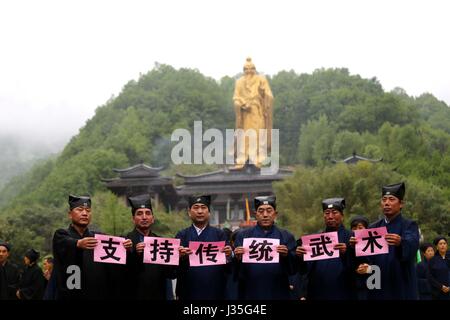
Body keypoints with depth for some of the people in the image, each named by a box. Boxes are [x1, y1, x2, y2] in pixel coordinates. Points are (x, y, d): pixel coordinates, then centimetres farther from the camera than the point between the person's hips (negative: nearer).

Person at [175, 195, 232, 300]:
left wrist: (229, 255, -20)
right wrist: (180, 256, -23)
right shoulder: (182, 235, 7)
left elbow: (228, 268, 1)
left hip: (215, 292, 0)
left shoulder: (219, 234, 7)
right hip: (189, 293, 0)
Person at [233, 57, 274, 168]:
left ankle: (257, 161, -9)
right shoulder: (239, 82, 10)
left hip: (258, 113, -2)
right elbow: (236, 98, 2)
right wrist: (243, 105, -17)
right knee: (243, 137, -1)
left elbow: (269, 96, -2)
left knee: (258, 137, -7)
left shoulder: (261, 80, 3)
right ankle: (240, 162, -2)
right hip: (244, 113, 2)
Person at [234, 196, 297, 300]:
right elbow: (234, 271, 2)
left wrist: (286, 256, -19)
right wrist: (237, 258, -18)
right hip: (250, 294, 0)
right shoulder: (243, 236, 5)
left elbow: (293, 269, -1)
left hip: (278, 294, 0)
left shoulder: (286, 237, 5)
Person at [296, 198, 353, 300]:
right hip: (316, 294, 3)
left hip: (342, 294, -3)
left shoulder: (351, 237, 1)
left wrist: (346, 253, -29)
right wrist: (300, 256, -15)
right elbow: (304, 269, 5)